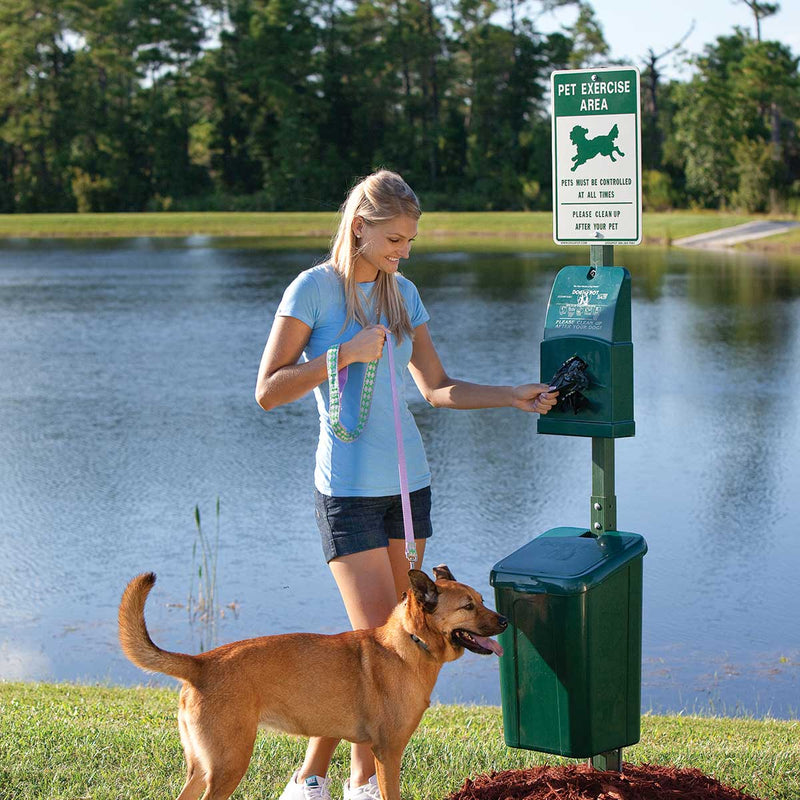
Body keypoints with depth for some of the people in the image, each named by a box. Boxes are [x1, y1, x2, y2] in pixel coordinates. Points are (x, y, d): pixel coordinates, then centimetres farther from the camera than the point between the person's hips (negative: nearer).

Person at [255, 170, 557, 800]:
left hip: (408, 482, 6)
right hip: (349, 489, -6)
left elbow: (438, 388, 14)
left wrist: (515, 396, 3)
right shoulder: (314, 288, -7)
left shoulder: (404, 294, 10)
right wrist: (346, 354, -18)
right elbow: (268, 391, -10)